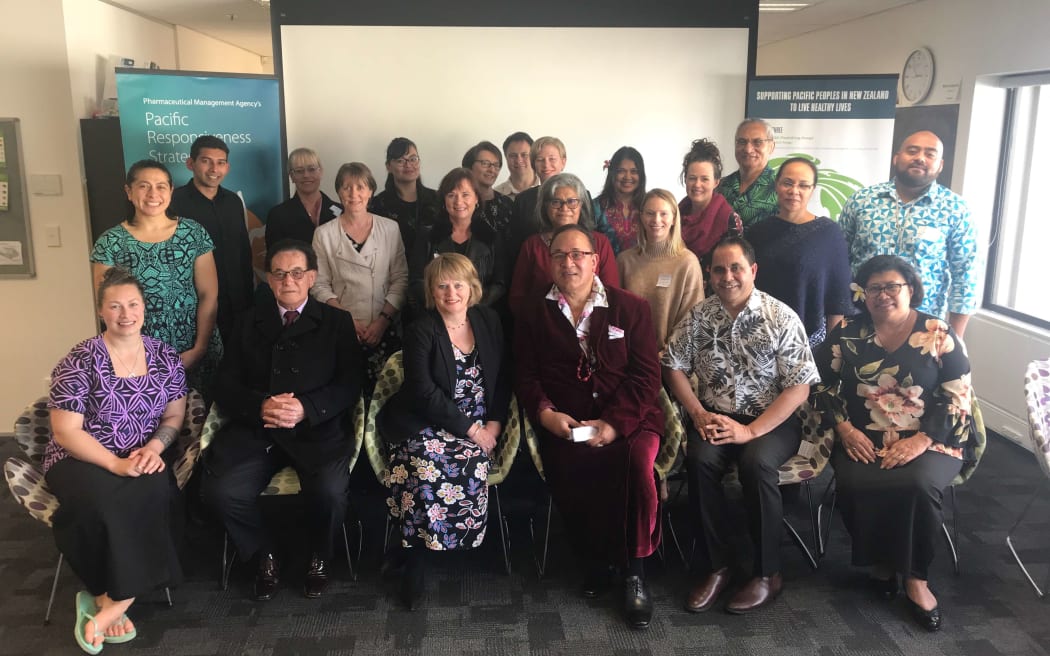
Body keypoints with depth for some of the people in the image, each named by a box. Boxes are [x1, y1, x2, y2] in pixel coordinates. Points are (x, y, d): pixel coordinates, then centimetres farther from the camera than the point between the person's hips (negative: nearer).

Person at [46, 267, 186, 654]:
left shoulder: (165, 358, 5)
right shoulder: (81, 361, -7)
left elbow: (174, 414, 8)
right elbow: (64, 432, -10)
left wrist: (154, 447, -13)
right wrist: (116, 464, -21)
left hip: (141, 461, 3)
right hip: (81, 460, -3)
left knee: (154, 492, -32)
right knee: (104, 501, -35)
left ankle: (109, 602, -19)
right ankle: (116, 599, -11)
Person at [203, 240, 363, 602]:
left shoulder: (337, 322, 9)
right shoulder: (248, 322, 16)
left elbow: (349, 386, 1)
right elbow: (225, 386, 8)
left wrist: (306, 408, -17)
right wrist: (260, 407, -13)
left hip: (317, 429, -2)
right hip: (254, 429, 2)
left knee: (330, 491, -29)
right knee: (221, 491, -24)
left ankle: (319, 557, 5)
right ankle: (264, 555, 7)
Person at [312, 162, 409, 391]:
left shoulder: (390, 229, 4)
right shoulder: (324, 234, 3)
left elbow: (401, 279, 2)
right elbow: (320, 286, 2)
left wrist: (383, 320, -8)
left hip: (385, 330, 1)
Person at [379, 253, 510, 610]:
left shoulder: (488, 321, 10)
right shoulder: (420, 331, -3)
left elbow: (502, 379, 13)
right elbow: (424, 393, -11)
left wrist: (494, 423, -2)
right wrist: (470, 428, -14)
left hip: (478, 426, 3)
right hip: (426, 424, -3)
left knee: (470, 465, -27)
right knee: (426, 465, -31)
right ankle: (416, 558, -11)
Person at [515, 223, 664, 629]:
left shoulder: (631, 307, 10)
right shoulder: (534, 314, 16)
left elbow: (646, 375, 2)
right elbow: (526, 377, 11)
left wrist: (614, 423, -12)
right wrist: (545, 412, -10)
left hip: (627, 419, 0)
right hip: (565, 424, 1)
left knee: (637, 461, -33)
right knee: (567, 468, -32)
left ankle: (635, 572, -12)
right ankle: (595, 563, -5)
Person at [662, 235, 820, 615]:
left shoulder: (781, 317, -7)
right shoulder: (699, 316, 3)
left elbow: (799, 388, -11)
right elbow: (674, 367, 8)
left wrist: (750, 430, -19)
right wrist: (699, 414, -8)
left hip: (772, 419, -2)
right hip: (715, 416, 3)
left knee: (756, 462, -32)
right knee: (699, 459, -28)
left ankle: (767, 574, -14)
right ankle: (716, 567, -12)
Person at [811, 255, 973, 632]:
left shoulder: (938, 334, 1)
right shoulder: (847, 334, 6)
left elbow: (958, 398, -2)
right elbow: (821, 385, 9)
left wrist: (922, 440, -15)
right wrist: (844, 428, -7)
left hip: (929, 441, -1)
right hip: (862, 441, 1)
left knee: (919, 484, -32)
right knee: (852, 483, -29)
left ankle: (916, 579, -9)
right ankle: (879, 562, -1)